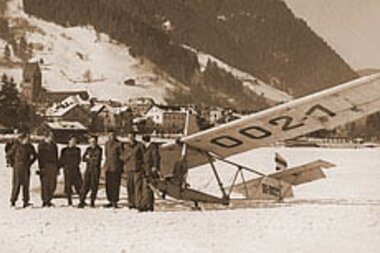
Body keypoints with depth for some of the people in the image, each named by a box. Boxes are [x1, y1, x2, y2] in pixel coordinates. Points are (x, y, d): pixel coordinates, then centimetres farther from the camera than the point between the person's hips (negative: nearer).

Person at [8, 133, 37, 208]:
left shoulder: (30, 147, 8)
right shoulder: (17, 145, -3)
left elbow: (35, 156, 21)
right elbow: (10, 154, 3)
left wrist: (30, 163, 12)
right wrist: (12, 164, 1)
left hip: (26, 168, 4)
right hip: (17, 167, -4)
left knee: (26, 184, 2)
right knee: (16, 184, -7)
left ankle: (26, 201, 6)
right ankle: (13, 201, -1)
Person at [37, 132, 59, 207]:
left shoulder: (54, 146, 15)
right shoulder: (41, 145, 1)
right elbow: (40, 157, -4)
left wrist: (57, 168, 14)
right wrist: (41, 167, -12)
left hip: (53, 166, 4)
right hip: (44, 166, -4)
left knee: (53, 185, 1)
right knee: (45, 184, -4)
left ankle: (48, 200, 12)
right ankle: (45, 200, 2)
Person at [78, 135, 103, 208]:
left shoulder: (99, 150, 0)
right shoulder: (88, 149, 13)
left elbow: (97, 159, -9)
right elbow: (84, 159, 5)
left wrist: (89, 158, 1)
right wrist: (92, 159, -7)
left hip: (96, 170, -3)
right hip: (88, 169, 3)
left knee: (94, 186, -3)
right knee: (85, 185, -7)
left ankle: (92, 202, 5)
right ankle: (82, 201, -8)